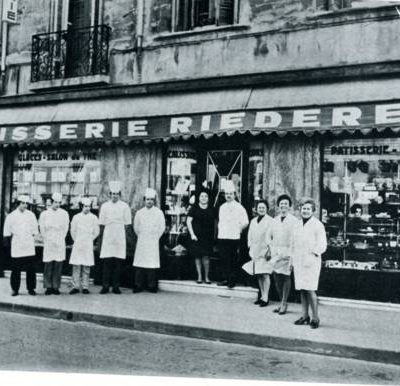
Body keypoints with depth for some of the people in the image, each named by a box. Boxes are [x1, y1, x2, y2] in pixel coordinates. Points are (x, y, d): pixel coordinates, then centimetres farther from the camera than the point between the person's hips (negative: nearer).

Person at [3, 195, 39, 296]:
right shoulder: (11, 216, 2)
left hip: (29, 246, 1)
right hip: (16, 246, -1)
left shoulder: (31, 215, 7)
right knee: (16, 269, 2)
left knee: (31, 269, 0)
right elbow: (7, 232, 7)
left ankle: (31, 288, 9)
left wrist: (33, 237, 10)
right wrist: (7, 241, 5)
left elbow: (35, 230, 13)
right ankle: (15, 289, 13)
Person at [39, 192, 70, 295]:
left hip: (60, 244, 1)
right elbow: (42, 229, 7)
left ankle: (56, 287, 5)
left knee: (58, 266, -1)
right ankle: (48, 287, 5)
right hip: (48, 243, -1)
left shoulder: (64, 214, 6)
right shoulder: (44, 214, 4)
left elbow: (65, 229, 10)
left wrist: (59, 239, 5)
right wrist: (48, 239, 4)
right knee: (48, 266, -2)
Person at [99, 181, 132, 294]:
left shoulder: (125, 206, 5)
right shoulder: (104, 206, 7)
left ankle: (116, 286, 8)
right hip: (107, 237, 0)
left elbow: (127, 224, 7)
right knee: (106, 262, -2)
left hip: (120, 237, 0)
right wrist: (101, 237, 4)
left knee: (118, 262, 2)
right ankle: (105, 286, 3)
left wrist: (124, 235, 1)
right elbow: (101, 223, 9)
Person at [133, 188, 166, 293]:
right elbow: (136, 227, 16)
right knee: (139, 264, -2)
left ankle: (152, 286, 1)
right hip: (141, 242, 2)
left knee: (152, 264, -4)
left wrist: (155, 237, 7)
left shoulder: (159, 213, 3)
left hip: (153, 242, -2)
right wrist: (141, 236, 13)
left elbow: (162, 228, 6)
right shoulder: (139, 213, 8)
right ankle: (138, 285, 1)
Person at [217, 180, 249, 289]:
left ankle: (232, 280, 4)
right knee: (225, 259, 8)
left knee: (233, 261, -2)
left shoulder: (239, 207, -3)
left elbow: (245, 222, -4)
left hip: (233, 238, -5)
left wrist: (238, 230, 1)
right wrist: (220, 230, 14)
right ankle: (227, 279, 18)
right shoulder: (222, 207, 15)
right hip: (222, 237, 5)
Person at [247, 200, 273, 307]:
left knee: (265, 274, -8)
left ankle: (265, 298, -5)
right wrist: (250, 249, 12)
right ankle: (262, 296, 19)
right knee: (259, 275, 10)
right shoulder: (253, 221, 15)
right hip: (255, 252, 6)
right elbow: (250, 236, 19)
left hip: (265, 251, -6)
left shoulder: (270, 221, -5)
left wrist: (269, 250, -14)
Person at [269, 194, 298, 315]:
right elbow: (270, 236, 21)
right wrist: (270, 249, 11)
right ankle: (282, 302, 19)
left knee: (286, 277, -3)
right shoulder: (275, 220, 13)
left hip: (287, 252, -5)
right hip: (276, 253, 5)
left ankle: (284, 304, 6)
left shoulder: (293, 220, -4)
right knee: (276, 277, 6)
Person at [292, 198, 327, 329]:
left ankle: (315, 318, -1)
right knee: (302, 290, 9)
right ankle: (305, 316, 18)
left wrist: (312, 255, -15)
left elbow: (322, 246, -8)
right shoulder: (298, 225, 14)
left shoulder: (318, 225, -5)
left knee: (310, 290, -10)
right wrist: (293, 260, 13)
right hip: (298, 262, 6)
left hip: (311, 262, -6)